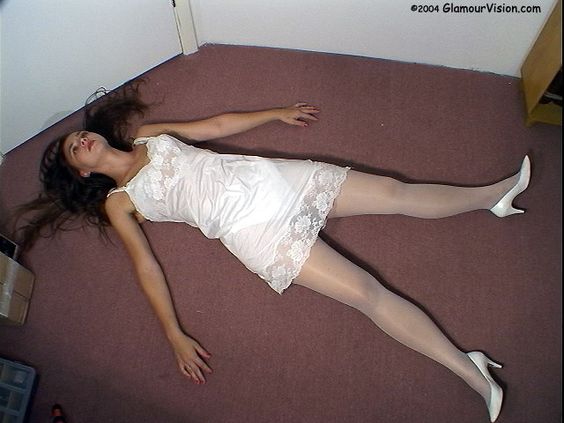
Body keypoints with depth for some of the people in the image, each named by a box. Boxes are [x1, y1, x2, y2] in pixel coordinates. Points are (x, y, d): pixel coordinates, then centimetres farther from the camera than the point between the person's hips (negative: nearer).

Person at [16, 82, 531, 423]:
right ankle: (468, 368, -10)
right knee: (365, 291, -17)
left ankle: (495, 194, 21)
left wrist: (279, 113, 27)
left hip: (268, 175, 5)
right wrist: (175, 336, -7)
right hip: (249, 225, -5)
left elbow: (216, 125, 25)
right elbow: (146, 265, 1)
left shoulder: (148, 136, 21)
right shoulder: (117, 202, 9)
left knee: (394, 191, 1)